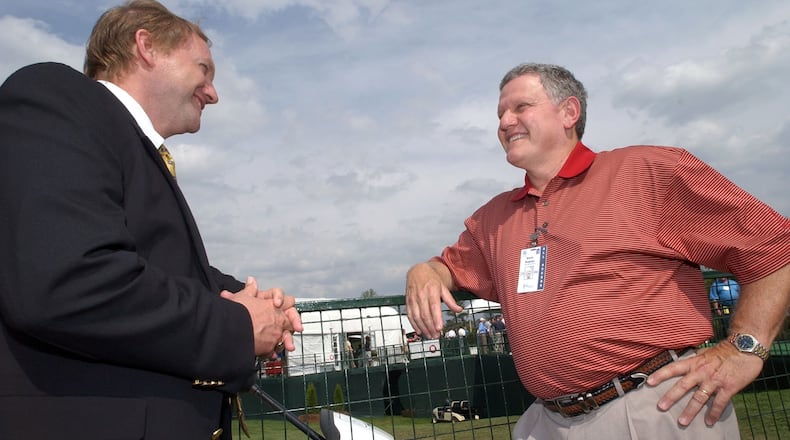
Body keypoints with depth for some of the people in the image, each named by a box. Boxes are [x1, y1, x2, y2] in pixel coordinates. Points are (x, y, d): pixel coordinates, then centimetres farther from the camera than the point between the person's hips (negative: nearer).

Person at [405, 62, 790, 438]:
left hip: (663, 409, -4)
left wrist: (744, 349, -10)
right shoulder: (494, 217, 11)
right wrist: (424, 273, 0)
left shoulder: (649, 170, -5)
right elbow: (453, 264, 23)